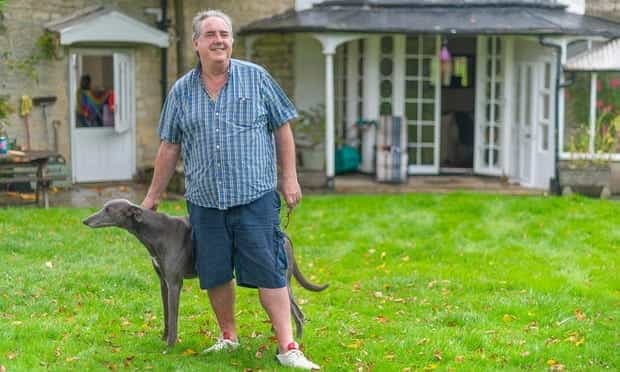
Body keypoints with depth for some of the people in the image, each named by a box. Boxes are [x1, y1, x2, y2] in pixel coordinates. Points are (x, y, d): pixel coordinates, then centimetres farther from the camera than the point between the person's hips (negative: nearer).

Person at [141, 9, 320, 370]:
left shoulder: (256, 77, 3)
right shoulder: (181, 91, 8)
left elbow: (282, 128, 5)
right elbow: (169, 147, 13)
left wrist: (290, 177, 0)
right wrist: (153, 196, 15)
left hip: (256, 196, -3)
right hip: (205, 201, 3)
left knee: (269, 272, -5)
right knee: (216, 274, 9)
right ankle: (229, 336, 28)